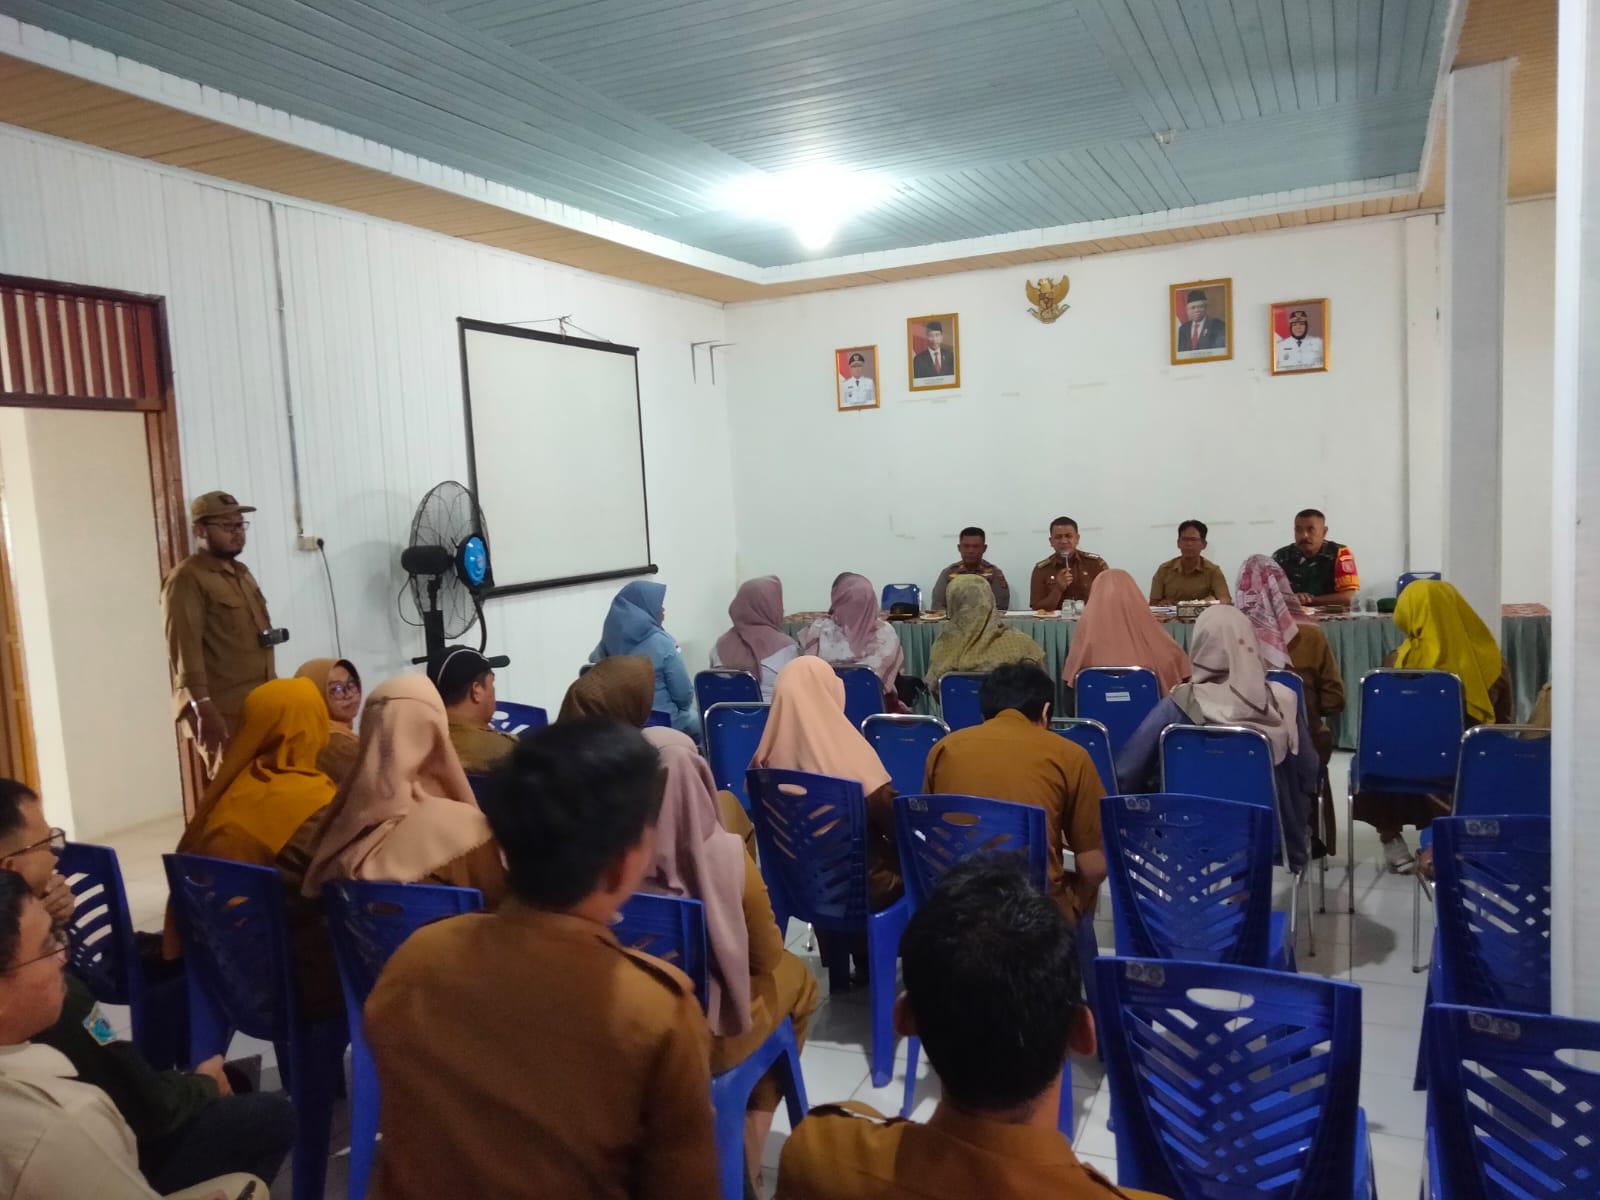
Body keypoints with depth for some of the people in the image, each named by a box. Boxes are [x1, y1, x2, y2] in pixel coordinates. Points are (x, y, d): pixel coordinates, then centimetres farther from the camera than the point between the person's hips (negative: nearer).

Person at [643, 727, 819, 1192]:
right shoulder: (724, 855, -26)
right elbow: (767, 957, -10)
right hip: (708, 1035, -3)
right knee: (795, 978, 27)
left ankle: (747, 1128, 45)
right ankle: (751, 1128, 42)